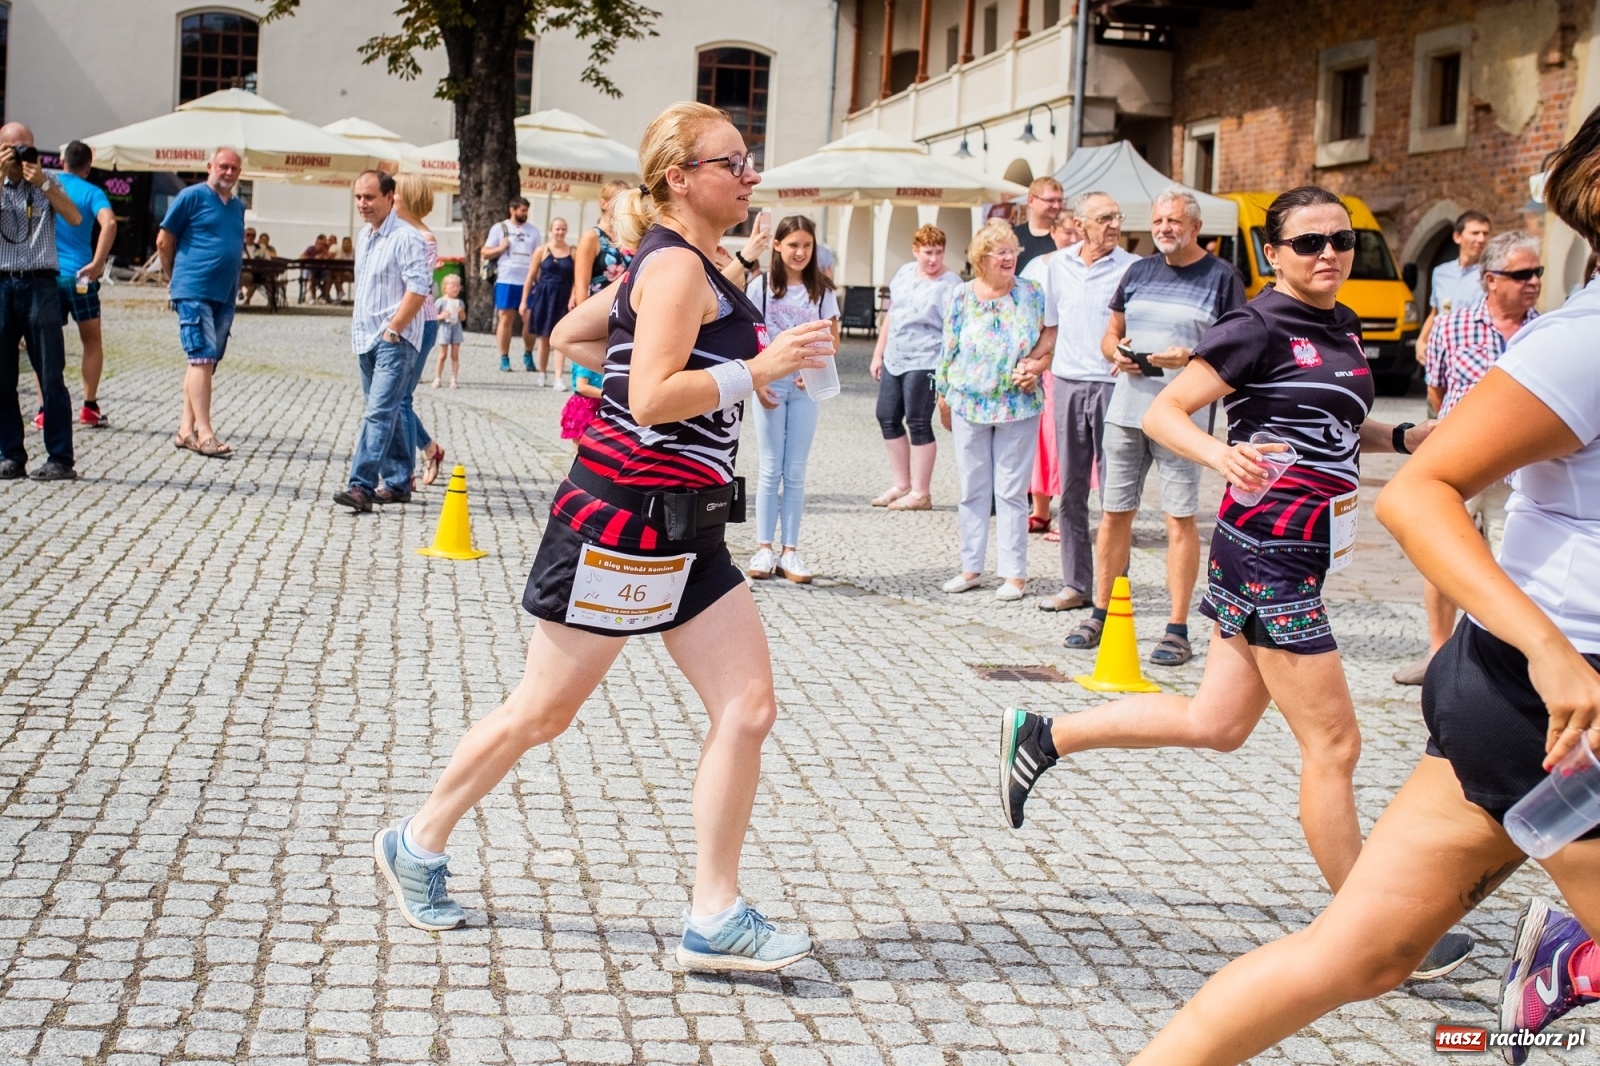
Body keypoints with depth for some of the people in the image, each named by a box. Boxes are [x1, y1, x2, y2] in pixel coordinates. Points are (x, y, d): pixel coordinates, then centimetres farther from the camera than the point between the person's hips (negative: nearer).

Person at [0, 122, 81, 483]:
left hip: (40, 284, -2)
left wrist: (43, 183, -12)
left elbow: (74, 218, -5)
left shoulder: (47, 184, 11)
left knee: (51, 377, -4)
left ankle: (60, 459, -4)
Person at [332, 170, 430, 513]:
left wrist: (392, 330, -19)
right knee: (388, 413, 14)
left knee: (379, 413, -15)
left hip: (395, 340, -9)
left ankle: (362, 486, -20)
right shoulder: (364, 236, 14)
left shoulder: (405, 238, -13)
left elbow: (419, 288, -19)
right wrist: (358, 323, 18)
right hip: (366, 340, 9)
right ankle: (398, 482, 22)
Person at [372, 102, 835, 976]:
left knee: (748, 708, 0)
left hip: (684, 525, 10)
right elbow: (651, 400, -23)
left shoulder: (670, 266, 16)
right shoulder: (677, 265, -14)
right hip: (624, 516, -10)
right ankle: (418, 842, 25)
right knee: (543, 711, 4)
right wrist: (756, 369, -20)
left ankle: (714, 918, 4)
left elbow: (568, 334, 24)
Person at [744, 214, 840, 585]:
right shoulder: (761, 286, -1)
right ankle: (764, 548, 6)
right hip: (770, 383, -2)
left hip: (806, 387, 2)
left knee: (796, 472, 4)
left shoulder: (822, 290, 4)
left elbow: (833, 342, 7)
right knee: (770, 469, 2)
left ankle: (790, 551, 7)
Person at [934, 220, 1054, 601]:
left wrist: (1036, 368, -14)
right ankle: (971, 567, 19)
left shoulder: (1031, 294, 0)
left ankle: (1014, 573, 6)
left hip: (1018, 406, -2)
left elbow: (1050, 341, 3)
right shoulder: (962, 296, 2)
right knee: (972, 489, 9)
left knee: (1011, 491, 0)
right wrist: (943, 395, 9)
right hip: (969, 405, 2)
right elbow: (949, 349, 8)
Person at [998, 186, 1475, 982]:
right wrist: (1219, 452, -34)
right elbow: (1163, 412, -15)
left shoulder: (1344, 332, 14)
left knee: (1215, 723, 14)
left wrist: (1404, 436, 10)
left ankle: (1041, 737, 25)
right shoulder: (1257, 329, -12)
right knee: (1332, 743, -2)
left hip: (1299, 552, 9)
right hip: (1267, 550, -9)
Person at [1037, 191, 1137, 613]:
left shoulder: (1132, 268, -4)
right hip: (1068, 384, 5)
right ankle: (1075, 584, 16)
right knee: (1070, 490, 8)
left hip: (1113, 385, -4)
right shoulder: (1059, 264, 10)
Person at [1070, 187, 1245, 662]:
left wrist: (1190, 359, -19)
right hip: (1125, 409, 5)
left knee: (1179, 518, -3)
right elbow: (1110, 335, 20)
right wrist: (1116, 351, -3)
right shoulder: (1138, 272, 14)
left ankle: (1177, 630, 1)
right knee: (1115, 512, 7)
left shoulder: (1221, 277, 1)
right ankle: (1100, 614, 18)